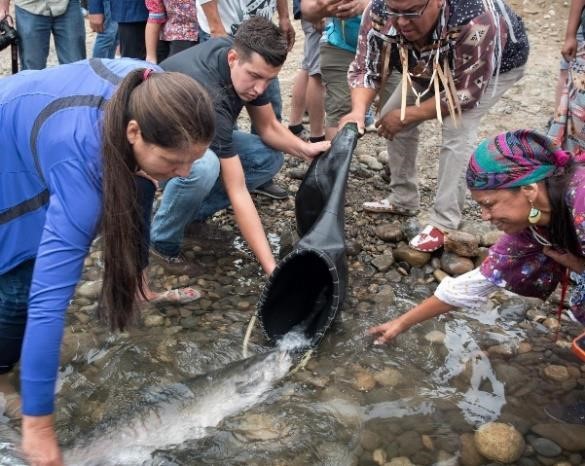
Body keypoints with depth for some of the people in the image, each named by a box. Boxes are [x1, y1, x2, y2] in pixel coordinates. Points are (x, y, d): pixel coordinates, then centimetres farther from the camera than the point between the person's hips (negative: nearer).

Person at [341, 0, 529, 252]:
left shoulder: (473, 20, -44)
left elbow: (466, 93, -35)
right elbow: (365, 70, -24)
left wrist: (406, 115, -32)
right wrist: (358, 111, -44)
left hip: (497, 63, -5)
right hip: (433, 65, 5)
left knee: (456, 128, -24)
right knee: (392, 117, -1)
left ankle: (444, 223, -12)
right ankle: (403, 200, 18)